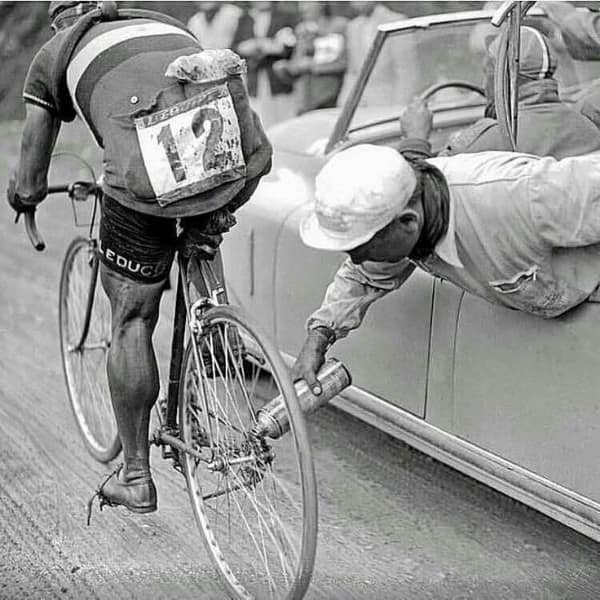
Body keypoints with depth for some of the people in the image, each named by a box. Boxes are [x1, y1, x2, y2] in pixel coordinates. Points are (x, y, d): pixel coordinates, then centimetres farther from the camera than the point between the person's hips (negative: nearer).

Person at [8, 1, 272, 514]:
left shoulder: (52, 56, 27)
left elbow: (30, 184, 27)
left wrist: (23, 196, 50)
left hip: (149, 174, -2)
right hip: (243, 151, 3)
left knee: (132, 321, 14)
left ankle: (136, 478, 23)